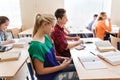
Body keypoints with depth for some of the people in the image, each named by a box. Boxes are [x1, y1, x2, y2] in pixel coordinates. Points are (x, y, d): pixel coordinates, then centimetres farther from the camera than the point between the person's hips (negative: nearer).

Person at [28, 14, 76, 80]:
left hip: (55, 68, 8)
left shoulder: (46, 37, -3)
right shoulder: (36, 45, -30)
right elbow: (40, 71, -24)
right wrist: (61, 66, -21)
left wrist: (60, 58, -4)